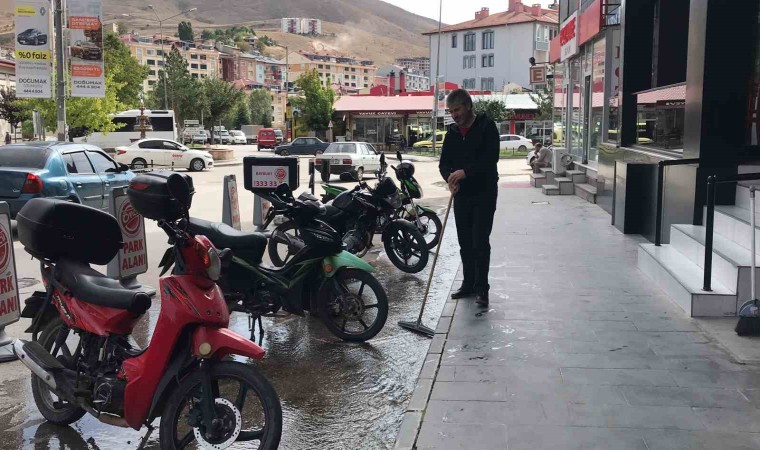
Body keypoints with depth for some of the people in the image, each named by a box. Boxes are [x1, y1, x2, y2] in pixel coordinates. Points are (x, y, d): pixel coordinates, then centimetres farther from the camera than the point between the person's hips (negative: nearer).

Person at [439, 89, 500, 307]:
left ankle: (481, 288, 1)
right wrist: (450, 177, -14)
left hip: (484, 193, -5)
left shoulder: (486, 127, -7)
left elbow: (491, 158, -18)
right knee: (465, 243, 10)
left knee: (480, 242, -6)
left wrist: (465, 172, -28)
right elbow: (444, 162, 7)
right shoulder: (452, 133, 10)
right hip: (461, 194, 6)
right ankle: (468, 284, 21)